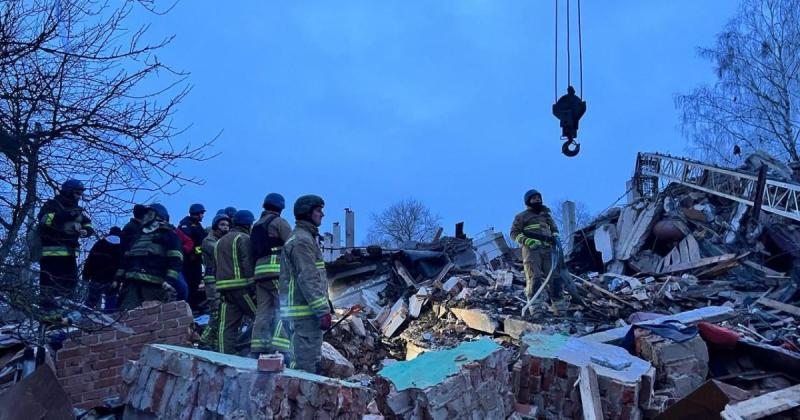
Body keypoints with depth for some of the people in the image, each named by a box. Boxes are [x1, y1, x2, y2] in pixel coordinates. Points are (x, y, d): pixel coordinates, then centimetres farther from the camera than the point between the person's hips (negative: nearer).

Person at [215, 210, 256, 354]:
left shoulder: (220, 241, 24)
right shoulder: (244, 239, -4)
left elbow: (215, 269, 26)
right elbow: (248, 265, -14)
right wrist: (254, 287, -16)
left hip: (224, 288, 8)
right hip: (242, 286, -8)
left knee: (227, 326, 3)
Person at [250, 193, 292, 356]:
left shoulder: (256, 226, 24)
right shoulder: (278, 221, 1)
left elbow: (253, 252, 19)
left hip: (260, 272, 8)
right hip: (278, 270, -8)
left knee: (263, 311, 8)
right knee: (284, 308, -12)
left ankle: (257, 349, 5)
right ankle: (279, 348, -23)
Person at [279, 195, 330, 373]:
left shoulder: (304, 237, 21)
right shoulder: (302, 240, -13)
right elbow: (308, 280, -20)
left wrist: (323, 307, 23)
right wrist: (323, 310, -22)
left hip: (305, 311, 11)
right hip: (305, 311, -11)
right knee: (306, 364, -9)